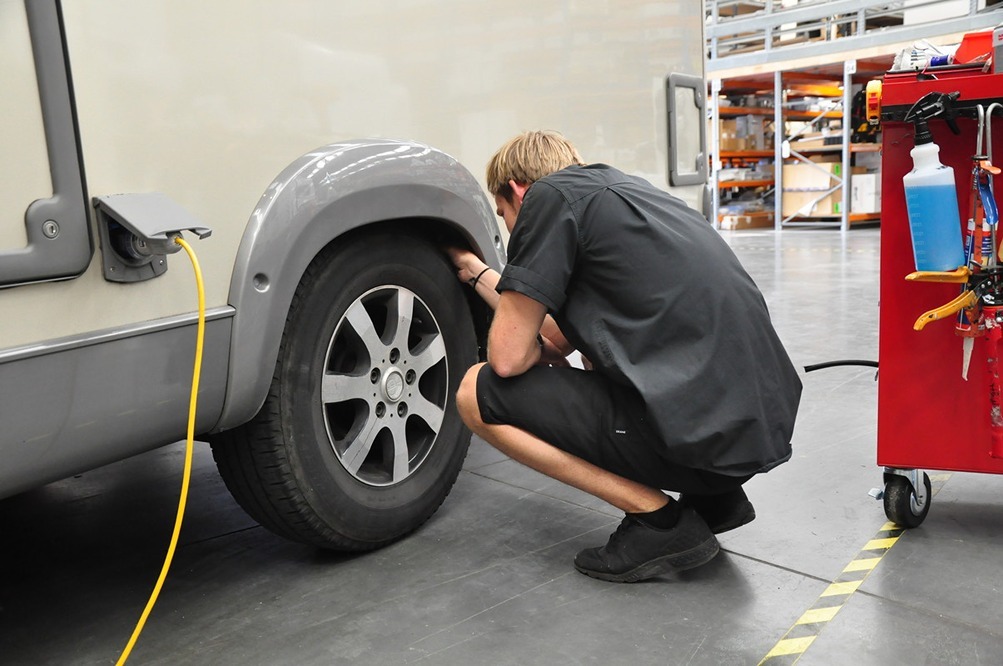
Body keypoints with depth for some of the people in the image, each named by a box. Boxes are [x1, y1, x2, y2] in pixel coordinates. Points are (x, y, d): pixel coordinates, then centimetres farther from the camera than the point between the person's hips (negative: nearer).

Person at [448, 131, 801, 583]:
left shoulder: (550, 195, -3)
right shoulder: (617, 190, 22)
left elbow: (509, 355, -8)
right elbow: (559, 337, 29)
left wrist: (539, 352, 15)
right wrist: (476, 272, 39)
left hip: (701, 435, -9)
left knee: (479, 393, 0)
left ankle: (659, 517, 0)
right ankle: (714, 495, 20)